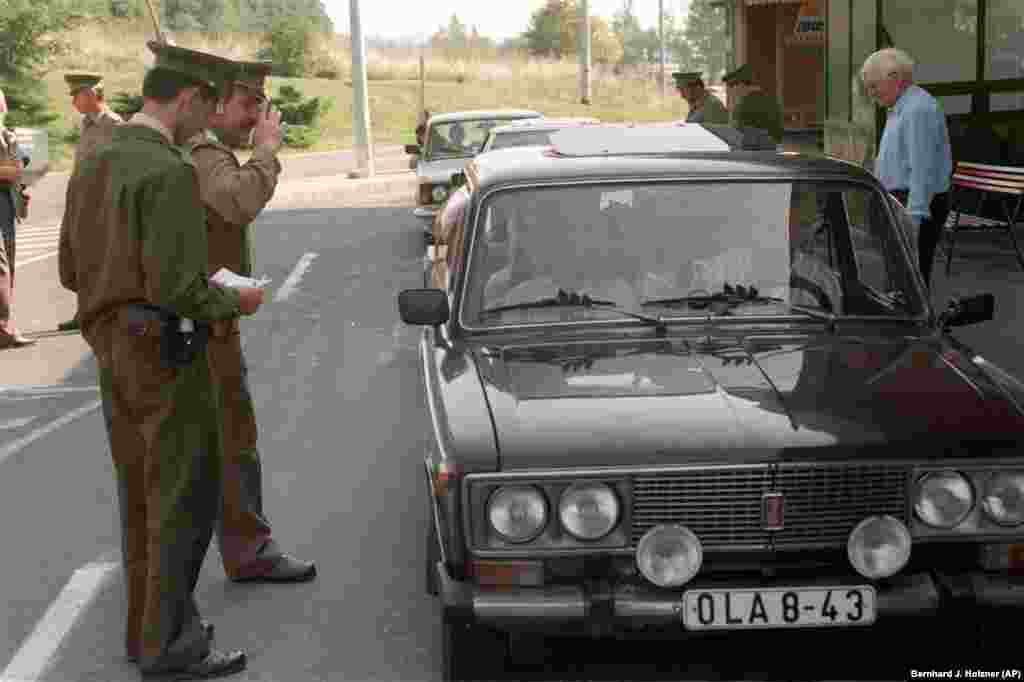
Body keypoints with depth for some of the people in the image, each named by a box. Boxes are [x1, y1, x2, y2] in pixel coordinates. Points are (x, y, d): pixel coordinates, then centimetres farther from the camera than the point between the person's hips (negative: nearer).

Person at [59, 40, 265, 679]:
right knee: (183, 499, 2)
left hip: (113, 350, 9)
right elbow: (178, 287, -25)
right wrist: (234, 301, -8)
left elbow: (71, 271, 13)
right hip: (165, 357, -9)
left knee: (141, 494, 18)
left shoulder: (92, 165, 8)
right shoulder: (170, 172, -20)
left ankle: (149, 627, 30)